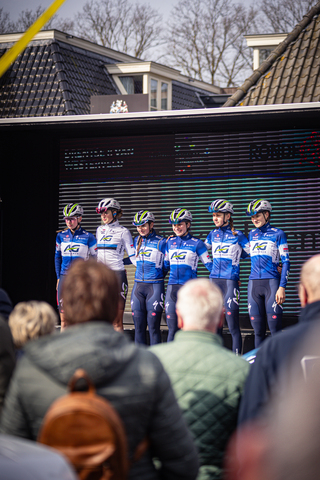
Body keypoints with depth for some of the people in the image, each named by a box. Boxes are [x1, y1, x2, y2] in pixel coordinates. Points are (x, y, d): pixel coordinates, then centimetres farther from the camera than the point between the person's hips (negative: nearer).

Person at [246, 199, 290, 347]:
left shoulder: (278, 234, 1)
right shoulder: (252, 234, 15)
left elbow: (286, 262, -2)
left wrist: (282, 287, -9)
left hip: (272, 283, -4)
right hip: (253, 284, 4)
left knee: (274, 326, -9)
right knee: (258, 330, 4)